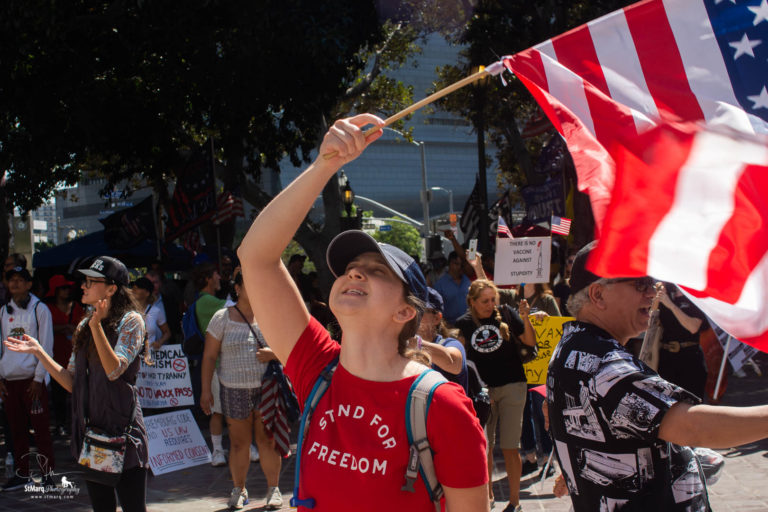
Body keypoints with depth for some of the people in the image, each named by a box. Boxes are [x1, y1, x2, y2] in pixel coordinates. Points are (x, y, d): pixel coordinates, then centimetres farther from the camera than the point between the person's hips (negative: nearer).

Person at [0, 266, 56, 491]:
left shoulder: (39, 309, -2)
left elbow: (46, 346, -4)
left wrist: (38, 379, -9)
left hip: (32, 380, -4)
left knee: (41, 429, -4)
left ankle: (47, 474, 2)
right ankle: (21, 473, 16)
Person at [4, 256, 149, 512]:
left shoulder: (130, 321, -7)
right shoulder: (84, 326, 12)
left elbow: (115, 370, -20)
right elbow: (72, 383, 11)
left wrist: (96, 325, -26)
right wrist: (38, 351, 4)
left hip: (123, 432, -7)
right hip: (89, 429, 7)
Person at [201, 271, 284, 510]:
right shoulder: (222, 318, 4)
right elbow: (209, 357, 6)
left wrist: (274, 353, -10)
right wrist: (206, 391, 1)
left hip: (266, 387, 0)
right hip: (234, 390, 0)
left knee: (267, 440, -1)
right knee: (239, 443, 4)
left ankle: (273, 488, 11)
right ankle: (239, 489, 18)